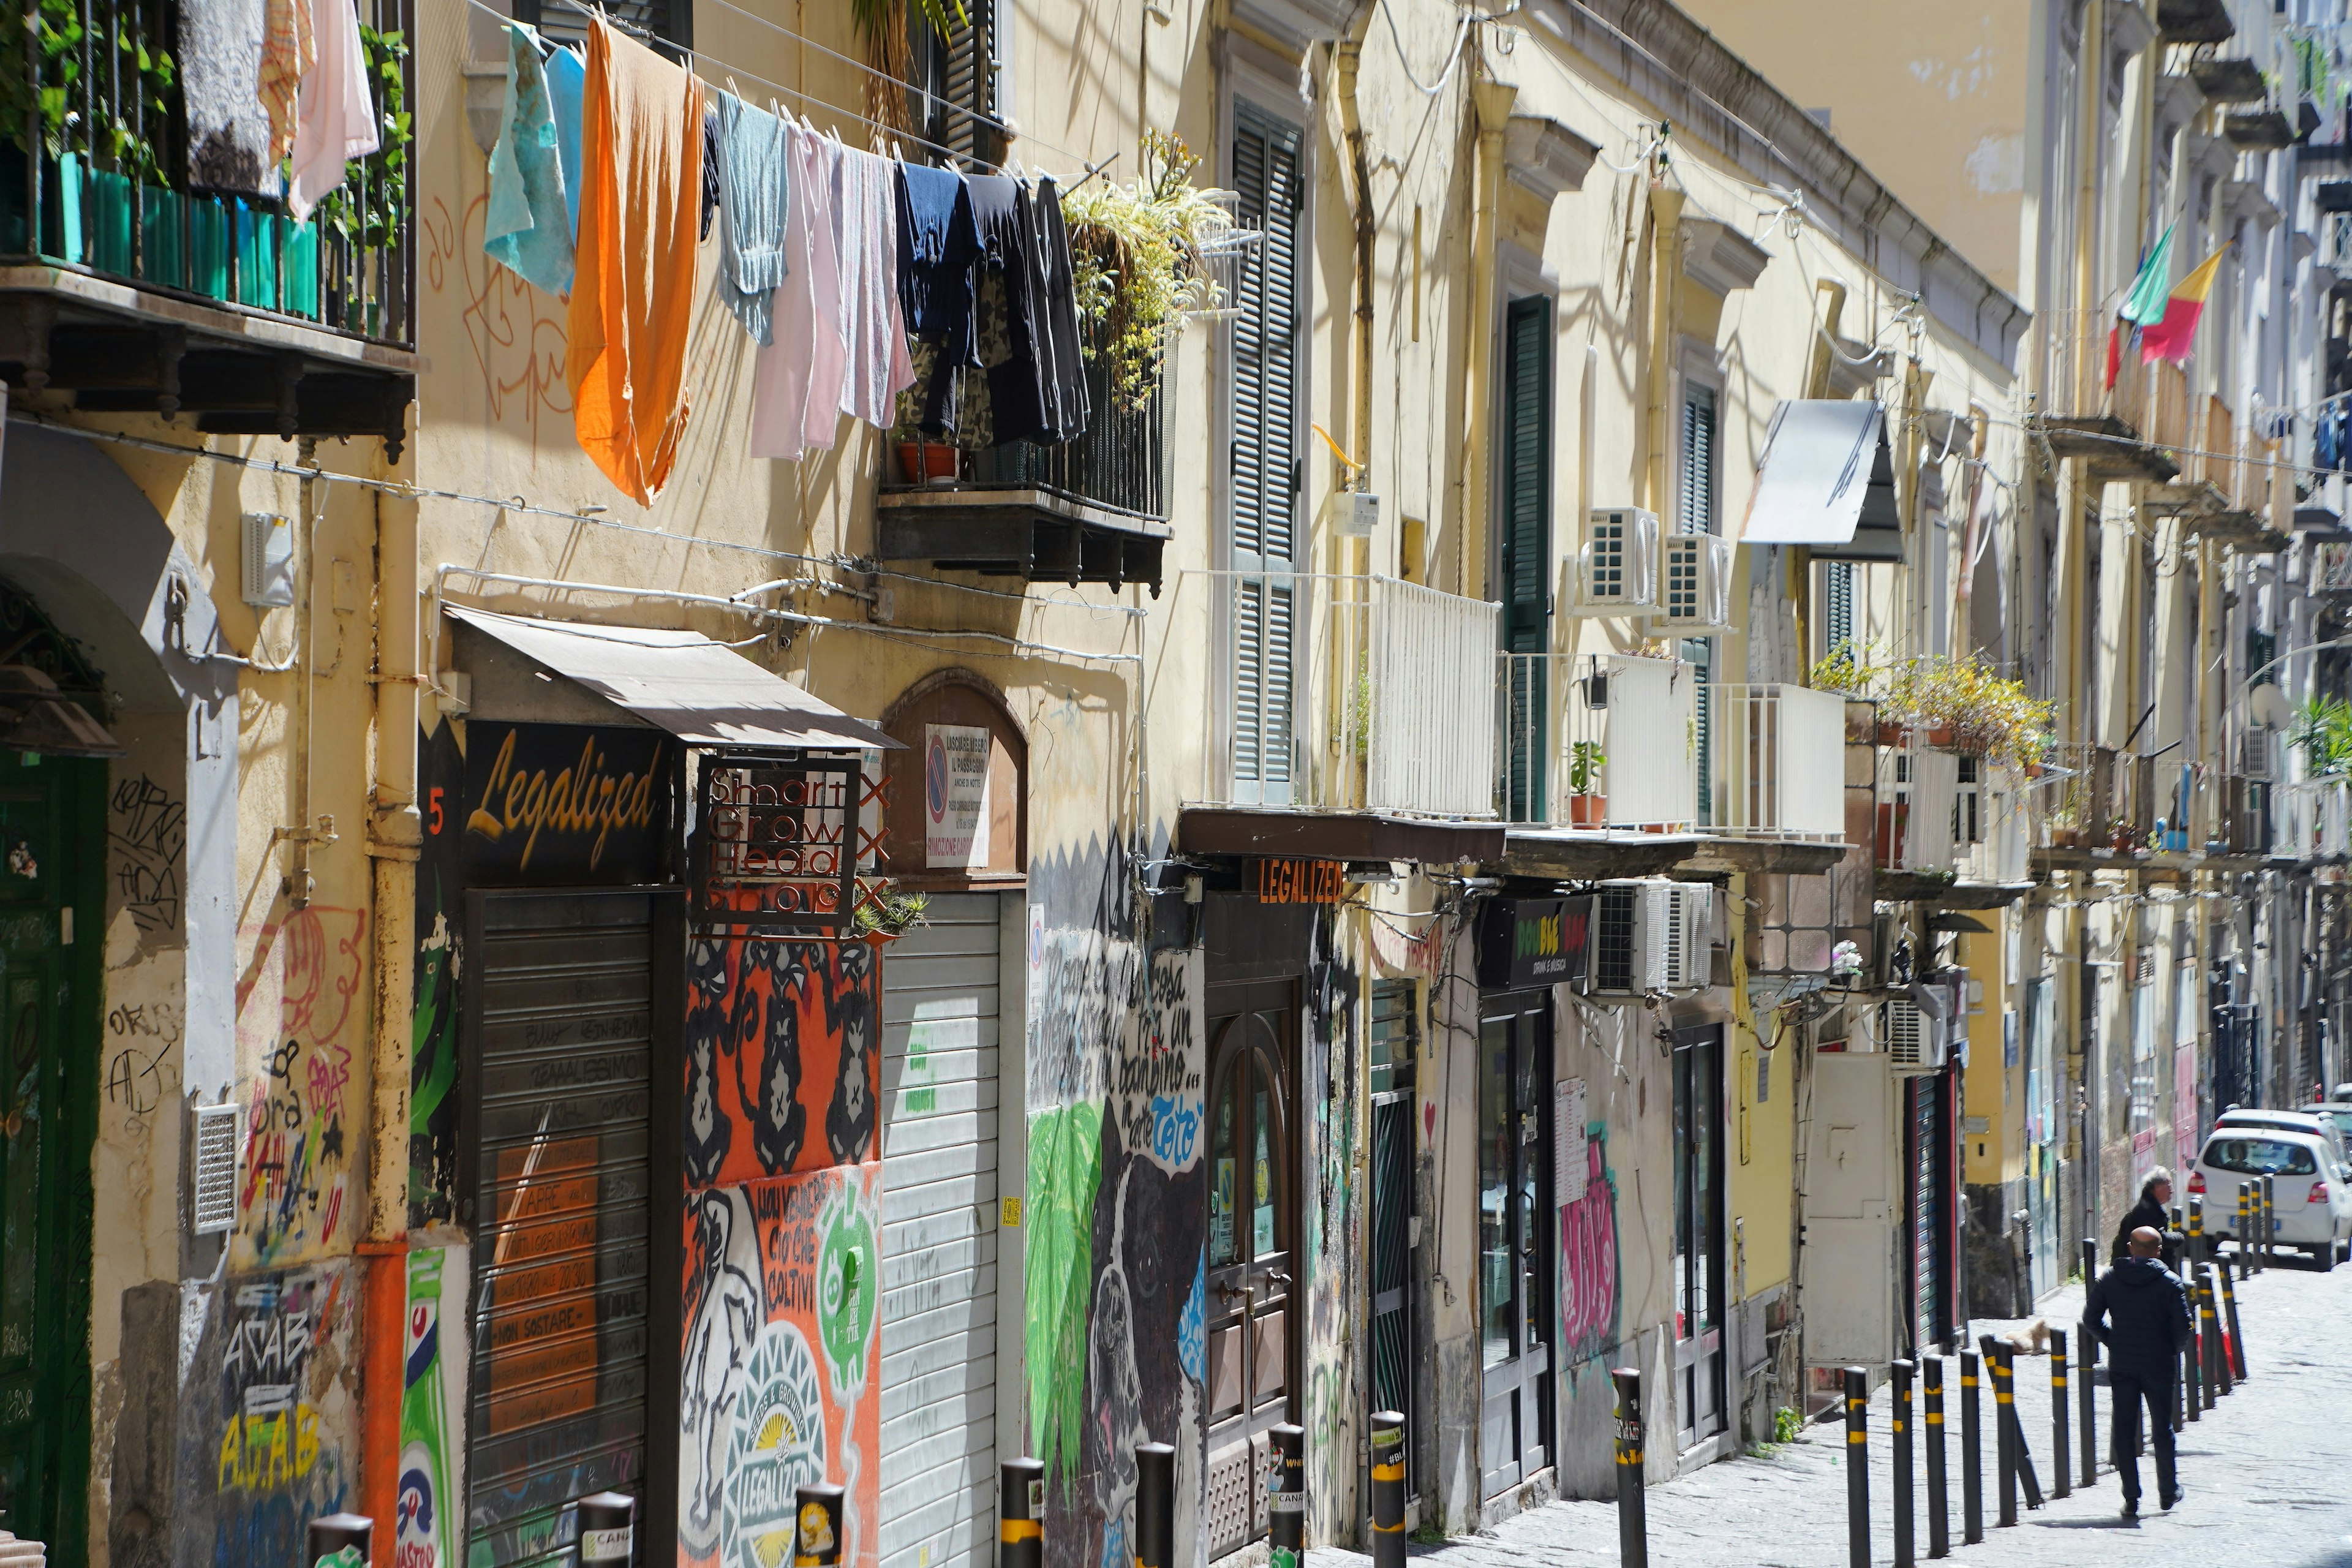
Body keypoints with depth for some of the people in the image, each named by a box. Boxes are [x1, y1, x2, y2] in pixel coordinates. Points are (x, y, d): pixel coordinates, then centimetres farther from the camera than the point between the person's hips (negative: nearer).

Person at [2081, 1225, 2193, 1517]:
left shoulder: (2109, 1279, 0)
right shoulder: (2170, 1282, -7)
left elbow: (2090, 1320, 0)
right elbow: (2183, 1327, -11)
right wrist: (2174, 1350, 8)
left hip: (2121, 1364, 1)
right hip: (2159, 1365, -1)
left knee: (2124, 1430, 5)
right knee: (2162, 1428, 13)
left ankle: (2131, 1498, 0)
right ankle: (2168, 1491, 25)